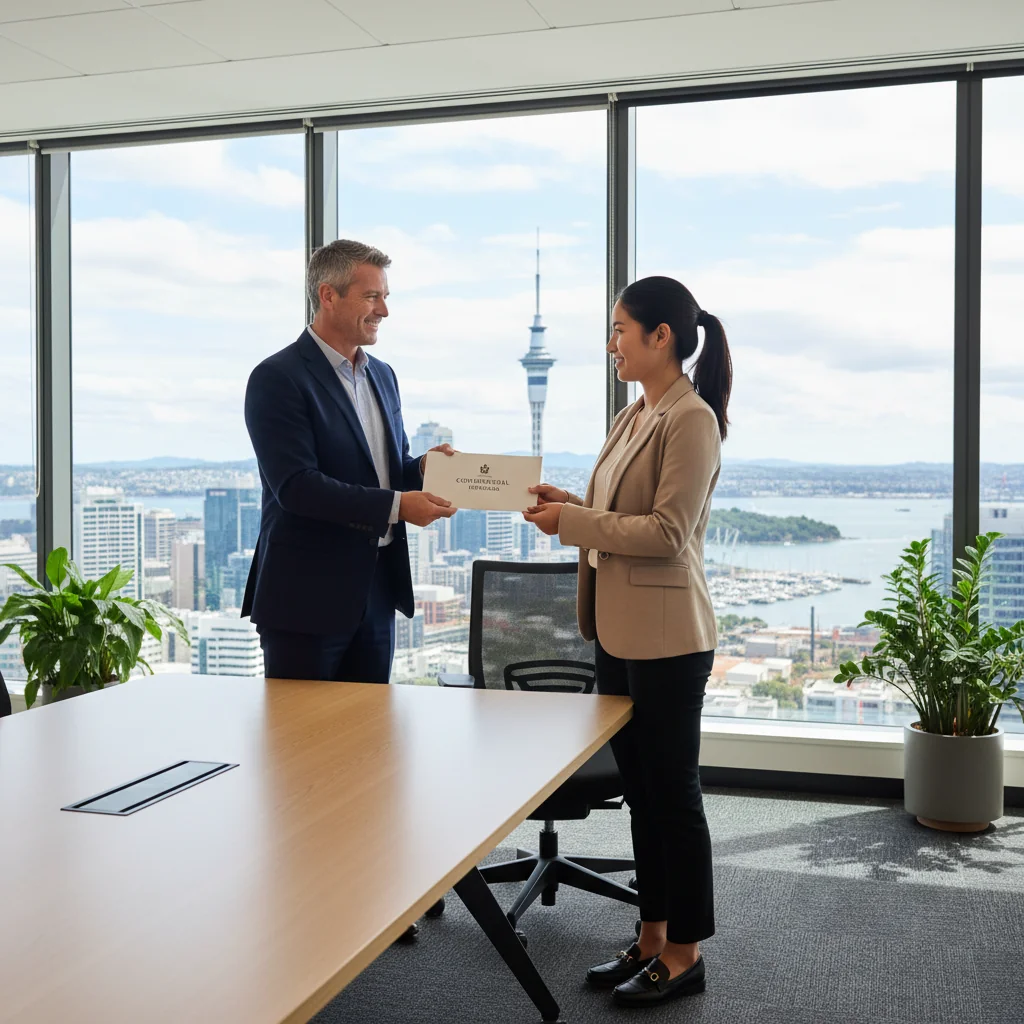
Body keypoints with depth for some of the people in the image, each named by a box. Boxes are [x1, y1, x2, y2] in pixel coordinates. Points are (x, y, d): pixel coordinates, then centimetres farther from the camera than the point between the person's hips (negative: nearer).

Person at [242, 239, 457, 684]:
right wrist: (396, 506, -25)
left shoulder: (382, 375, 14)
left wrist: (424, 467, -4)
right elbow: (296, 485, -20)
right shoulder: (277, 378, -11)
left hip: (377, 592, 7)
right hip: (307, 597, -7)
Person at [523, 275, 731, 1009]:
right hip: (619, 631, 9)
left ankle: (684, 954, 19)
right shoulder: (636, 415, 13)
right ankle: (652, 940, 30)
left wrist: (573, 522, -17)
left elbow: (667, 533, -20)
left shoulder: (692, 420, -15)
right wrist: (571, 505, 3)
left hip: (666, 636, -9)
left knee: (672, 793, 4)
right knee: (641, 791, 16)